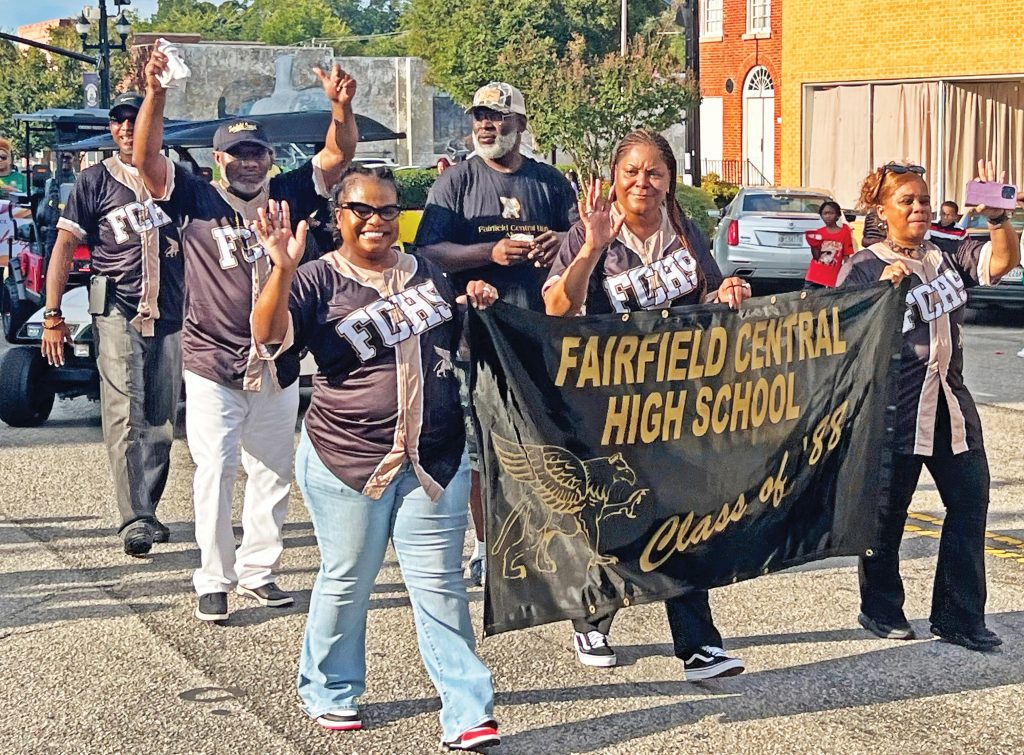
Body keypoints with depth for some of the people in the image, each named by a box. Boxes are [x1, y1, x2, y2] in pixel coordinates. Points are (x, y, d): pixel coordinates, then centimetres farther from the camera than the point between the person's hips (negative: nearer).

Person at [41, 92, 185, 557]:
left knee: (162, 422, 8)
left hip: (170, 316, 4)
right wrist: (52, 315, -7)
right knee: (126, 417, -13)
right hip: (118, 313, -4)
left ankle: (146, 512, 20)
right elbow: (64, 246, 0)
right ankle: (134, 521, -16)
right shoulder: (95, 181, 3)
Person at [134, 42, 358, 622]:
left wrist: (341, 107, -22)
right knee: (216, 472, -4)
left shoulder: (289, 196, 4)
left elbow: (340, 155, -2)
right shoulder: (195, 199, -3)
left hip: (278, 365, 4)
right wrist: (156, 94, -30)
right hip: (212, 365, -4)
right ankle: (215, 581, 4)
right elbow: (147, 157, -16)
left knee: (273, 472, 12)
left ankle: (258, 571, 24)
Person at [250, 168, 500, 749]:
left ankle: (468, 711, 4)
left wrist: (480, 307, 6)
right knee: (347, 581, 10)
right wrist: (283, 269, -32)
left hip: (436, 457, 3)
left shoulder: (427, 273, 12)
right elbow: (269, 336, -19)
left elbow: (459, 342, 26)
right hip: (349, 461, -3)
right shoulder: (319, 280, -4)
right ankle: (331, 691, 30)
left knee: (441, 585, 3)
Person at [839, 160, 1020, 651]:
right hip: (895, 405, -5)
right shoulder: (864, 267, -1)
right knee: (888, 510, 5)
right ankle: (880, 610, 22)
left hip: (950, 400, 5)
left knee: (969, 501, 4)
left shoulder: (948, 256, 10)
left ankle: (958, 616, 13)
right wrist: (882, 288, -19)